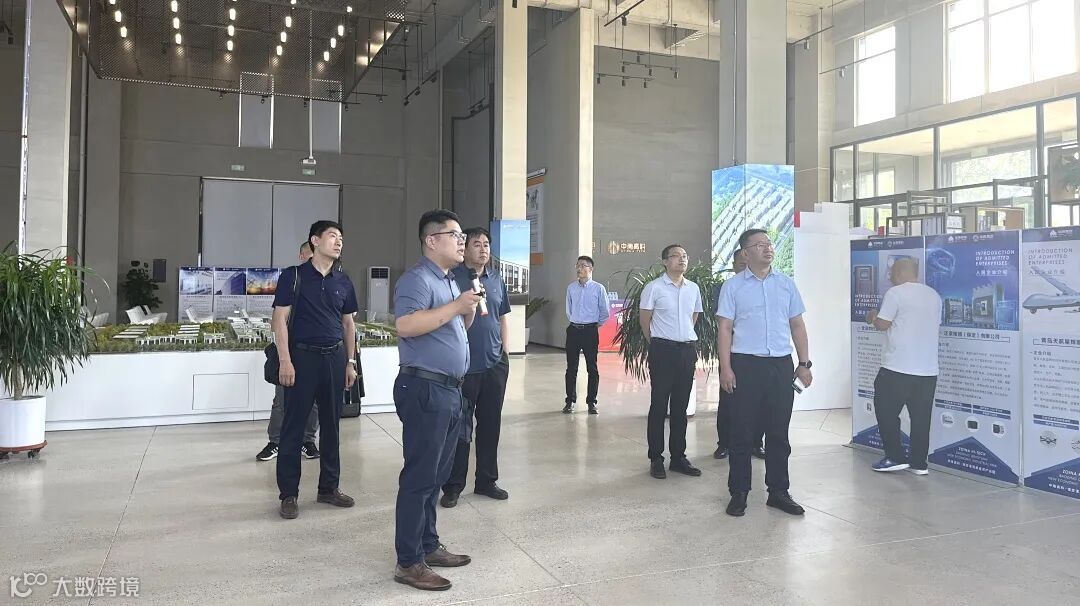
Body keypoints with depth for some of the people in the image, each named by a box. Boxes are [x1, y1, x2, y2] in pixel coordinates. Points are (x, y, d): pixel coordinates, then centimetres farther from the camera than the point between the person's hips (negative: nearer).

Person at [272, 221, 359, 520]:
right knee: (293, 427, 2)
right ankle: (288, 494, 13)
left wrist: (350, 362, 12)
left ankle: (329, 487, 23)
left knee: (331, 425, 11)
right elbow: (280, 318, -7)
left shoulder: (343, 281, 9)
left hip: (335, 358, 5)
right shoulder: (294, 276, -4)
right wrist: (285, 361, -13)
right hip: (303, 356, -4)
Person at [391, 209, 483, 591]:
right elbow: (405, 326, -27)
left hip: (449, 390, 10)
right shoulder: (417, 278, -13)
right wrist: (455, 306, -23)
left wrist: (468, 311, 5)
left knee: (436, 476, 16)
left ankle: (428, 546, 27)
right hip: (424, 390, -10)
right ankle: (408, 563, 4)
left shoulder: (449, 280, 18)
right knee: (419, 477, -4)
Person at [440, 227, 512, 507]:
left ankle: (486, 480, 26)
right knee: (460, 427, 1)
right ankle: (453, 486, 13)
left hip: (495, 364, 5)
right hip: (464, 365, -5)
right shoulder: (453, 278, -5)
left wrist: (505, 352, 13)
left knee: (490, 424, 12)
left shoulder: (497, 281, 11)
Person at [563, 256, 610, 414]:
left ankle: (591, 402, 12)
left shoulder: (598, 288, -5)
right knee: (571, 368, 6)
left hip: (590, 331, -3)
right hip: (573, 330, 3)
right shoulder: (571, 288, 5)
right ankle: (570, 401, 15)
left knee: (592, 368, 4)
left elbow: (605, 312, 3)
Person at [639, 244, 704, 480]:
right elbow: (644, 319, 0)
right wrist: (656, 343, 7)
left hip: (688, 349, 5)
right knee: (659, 405, 0)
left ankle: (678, 456, 20)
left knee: (681, 406, 11)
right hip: (662, 350, -5)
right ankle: (656, 459, 8)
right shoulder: (654, 287, -6)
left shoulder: (693, 288, 9)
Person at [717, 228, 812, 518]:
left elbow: (797, 325, 13)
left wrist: (804, 363, 7)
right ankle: (739, 492, 13)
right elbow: (724, 328, -2)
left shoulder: (786, 284, 11)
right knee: (742, 432, 3)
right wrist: (725, 368, -10)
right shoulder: (733, 287, 2)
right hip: (746, 365, -3)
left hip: (781, 364, 3)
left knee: (779, 433, 9)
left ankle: (779, 491, 20)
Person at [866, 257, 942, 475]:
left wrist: (873, 317, 11)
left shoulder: (895, 293, -8)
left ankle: (896, 457, 7)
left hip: (898, 367, -6)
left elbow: (883, 324, -11)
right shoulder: (934, 295, 13)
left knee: (886, 411, 6)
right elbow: (935, 325, 20)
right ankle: (919, 463, 13)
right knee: (921, 417, 9)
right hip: (928, 368, 7)